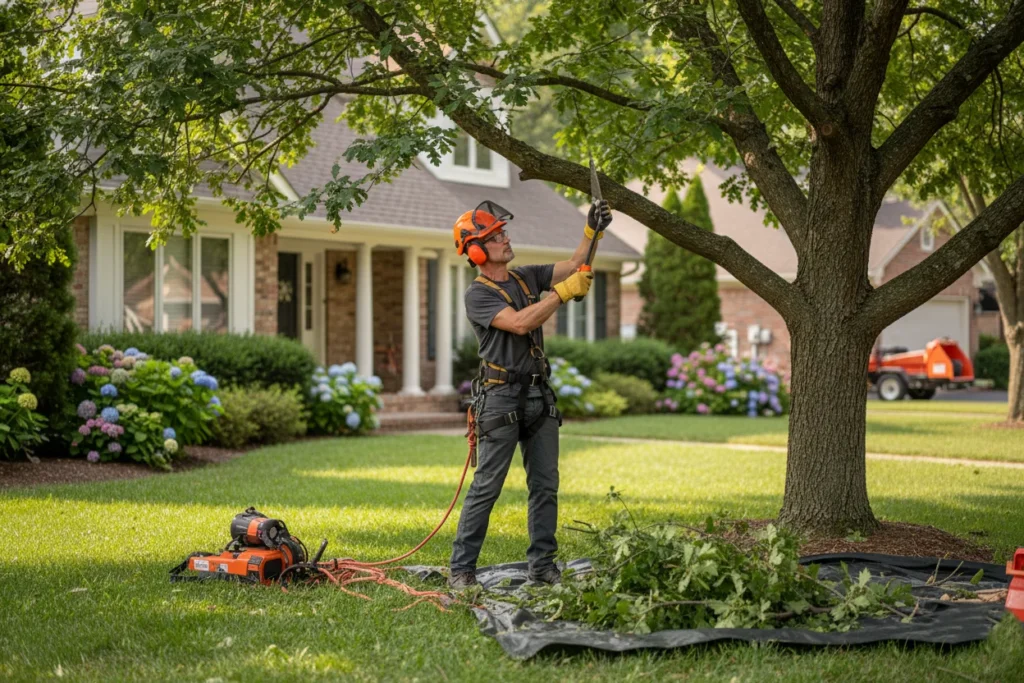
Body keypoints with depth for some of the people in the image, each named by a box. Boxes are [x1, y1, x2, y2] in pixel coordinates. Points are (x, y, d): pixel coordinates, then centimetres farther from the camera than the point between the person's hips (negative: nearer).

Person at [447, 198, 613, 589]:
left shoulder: (528, 278, 13)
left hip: (539, 396, 7)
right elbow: (520, 323, -21)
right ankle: (460, 569, -2)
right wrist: (565, 292, -18)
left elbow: (574, 265, 13)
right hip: (501, 398, -7)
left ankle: (543, 566, 12)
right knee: (487, 487, -6)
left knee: (545, 485, 6)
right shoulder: (478, 295, -8)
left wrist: (592, 232, -2)